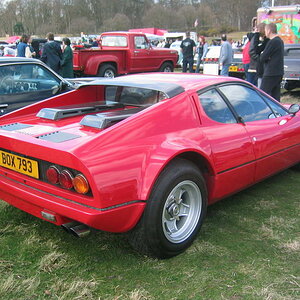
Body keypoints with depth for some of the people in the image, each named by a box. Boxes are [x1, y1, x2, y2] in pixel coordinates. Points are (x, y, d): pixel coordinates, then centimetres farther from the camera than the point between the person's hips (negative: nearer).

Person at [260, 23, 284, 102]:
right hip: (279, 72, 9)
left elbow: (262, 58, -16)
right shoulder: (280, 41, 15)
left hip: (271, 73, -9)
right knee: (275, 95, 12)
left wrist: (261, 56, 5)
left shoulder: (272, 42, -16)